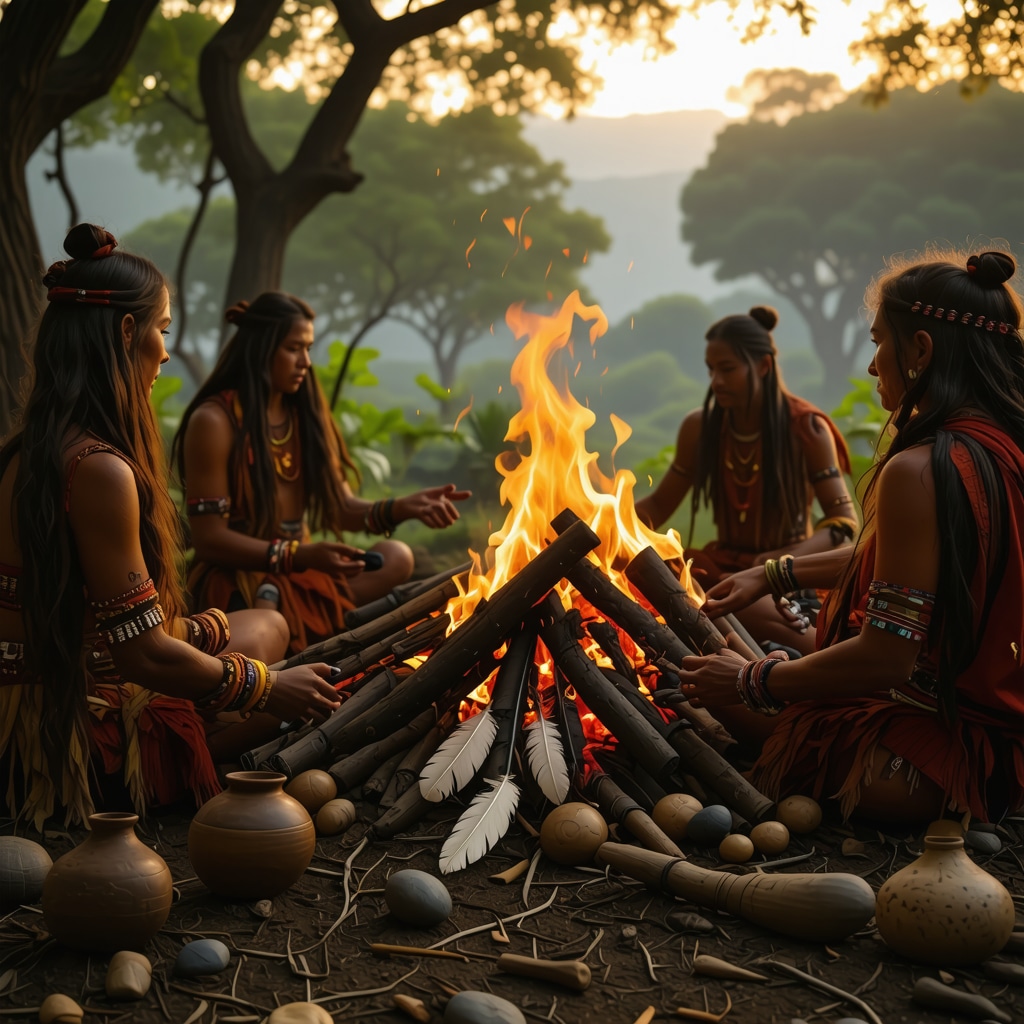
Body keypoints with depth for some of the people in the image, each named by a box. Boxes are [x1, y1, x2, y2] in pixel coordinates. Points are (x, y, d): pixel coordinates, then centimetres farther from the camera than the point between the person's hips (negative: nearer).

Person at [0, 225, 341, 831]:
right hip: (82, 750, -9)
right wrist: (268, 687, -8)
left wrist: (204, 631, 16)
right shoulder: (101, 470, -24)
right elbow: (143, 654, -21)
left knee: (267, 625, 23)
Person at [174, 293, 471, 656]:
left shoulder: (304, 413, 13)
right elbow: (208, 539, -13)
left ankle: (273, 606, -23)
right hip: (235, 578, -7)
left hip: (298, 573, 7)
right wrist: (300, 555, -24)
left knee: (396, 557, -20)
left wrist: (401, 508, -12)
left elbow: (340, 507, 7)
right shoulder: (213, 421, -9)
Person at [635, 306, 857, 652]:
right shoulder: (699, 428, 4)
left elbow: (844, 520, -7)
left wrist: (788, 557, -26)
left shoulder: (806, 428, -7)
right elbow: (658, 505, 12)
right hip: (725, 564, 5)